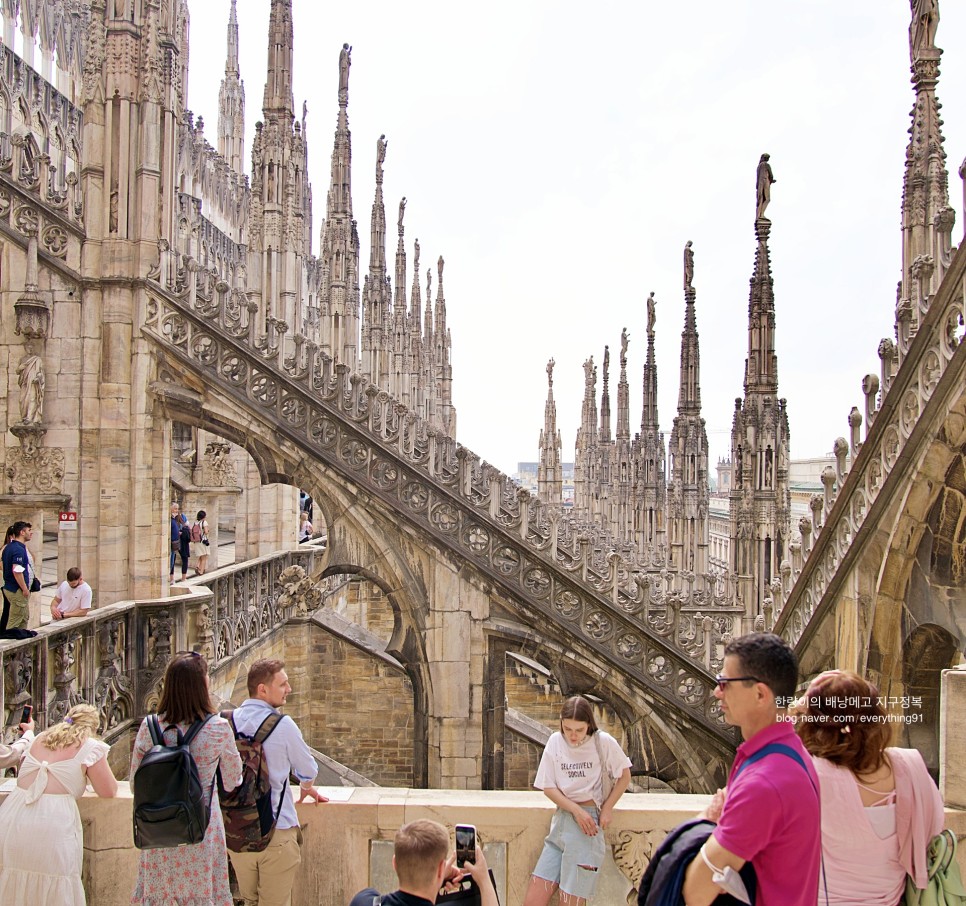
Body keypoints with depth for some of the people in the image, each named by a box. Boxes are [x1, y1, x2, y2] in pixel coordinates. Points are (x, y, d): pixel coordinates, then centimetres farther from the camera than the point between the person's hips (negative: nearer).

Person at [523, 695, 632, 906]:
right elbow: (548, 787, 2)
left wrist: (607, 808, -4)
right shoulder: (555, 741, 0)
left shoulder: (603, 742, -7)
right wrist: (576, 810, -11)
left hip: (586, 826, -3)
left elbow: (624, 776, 7)